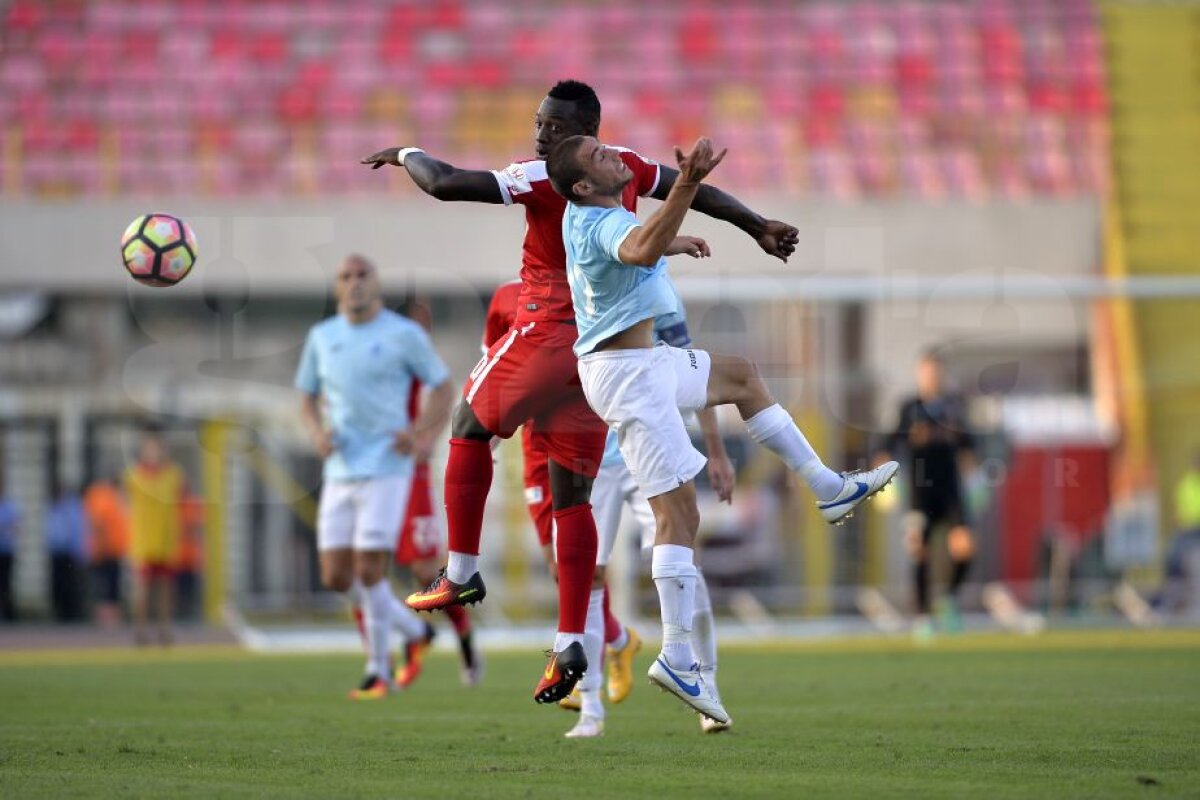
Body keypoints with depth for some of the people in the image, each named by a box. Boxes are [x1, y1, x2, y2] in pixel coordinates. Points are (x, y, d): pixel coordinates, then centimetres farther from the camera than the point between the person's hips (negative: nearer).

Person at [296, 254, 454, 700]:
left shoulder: (404, 334, -4)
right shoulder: (322, 337, 9)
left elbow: (443, 386, 4)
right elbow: (307, 397, 18)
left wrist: (421, 436, -11)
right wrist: (316, 432, -3)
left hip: (386, 470, -5)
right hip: (340, 474, 5)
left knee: (367, 571, -11)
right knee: (336, 577, 2)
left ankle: (378, 671, 5)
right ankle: (415, 632, 25)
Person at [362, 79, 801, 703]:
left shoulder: (544, 179, -14)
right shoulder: (625, 168, 7)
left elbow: (444, 184, -16)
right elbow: (698, 193, 21)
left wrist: (406, 153, 4)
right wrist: (759, 229, 34)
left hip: (548, 335, -7)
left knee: (470, 429, 17)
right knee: (570, 497, 7)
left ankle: (461, 574, 15)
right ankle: (569, 645, 3)